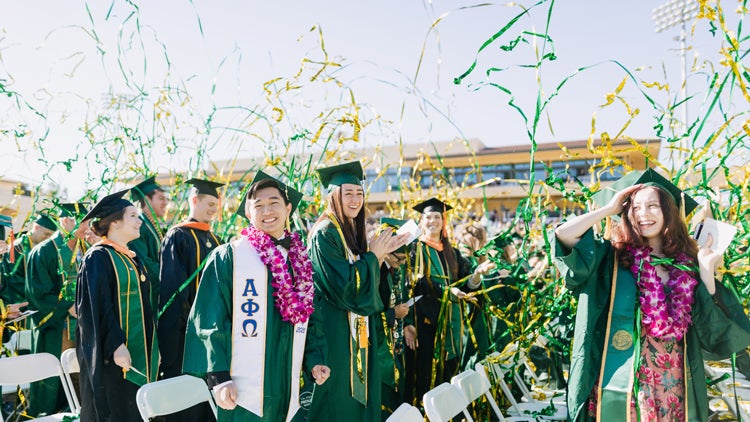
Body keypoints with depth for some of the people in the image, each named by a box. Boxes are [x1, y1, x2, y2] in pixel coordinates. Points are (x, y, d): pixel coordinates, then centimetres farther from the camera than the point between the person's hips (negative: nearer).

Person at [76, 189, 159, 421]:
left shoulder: (131, 258, 14)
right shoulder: (98, 257, -10)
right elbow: (98, 307, -18)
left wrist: (152, 348, 17)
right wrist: (116, 345, -24)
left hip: (141, 355, 8)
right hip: (113, 357, -8)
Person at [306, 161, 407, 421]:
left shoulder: (354, 232, 11)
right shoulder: (325, 234, -15)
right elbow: (343, 286, -22)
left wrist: (381, 255, 1)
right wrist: (373, 256, -12)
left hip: (357, 329, 9)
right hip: (335, 329, -9)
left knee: (359, 396, 15)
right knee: (338, 399, 1)